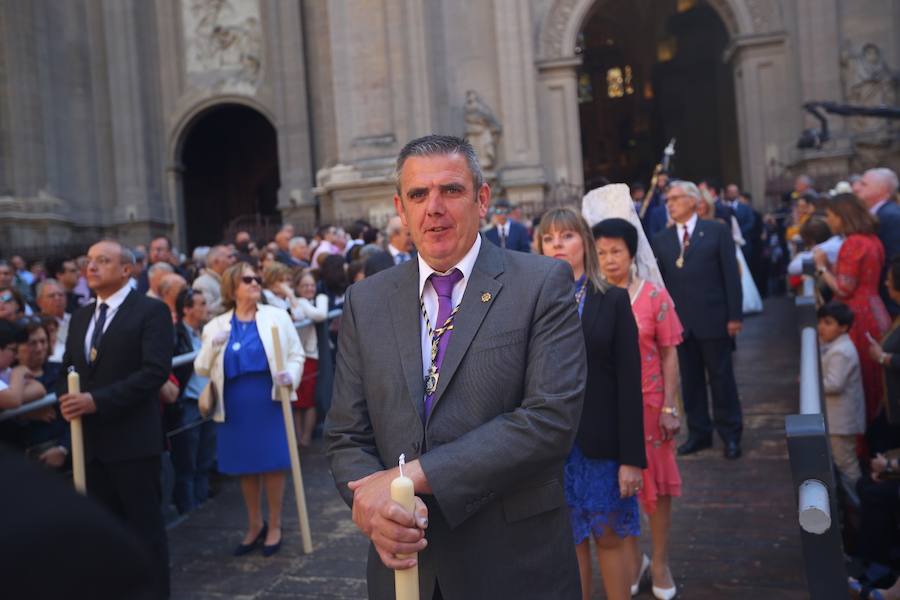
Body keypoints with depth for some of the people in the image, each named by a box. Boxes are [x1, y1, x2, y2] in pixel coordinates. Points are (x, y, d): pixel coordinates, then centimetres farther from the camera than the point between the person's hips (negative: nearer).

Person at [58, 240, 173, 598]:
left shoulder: (151, 311, -8)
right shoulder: (80, 317, 15)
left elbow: (156, 371, -18)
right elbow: (67, 369, 16)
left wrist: (97, 401, -22)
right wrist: (66, 398, -7)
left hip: (131, 438, -7)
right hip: (90, 438, 7)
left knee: (145, 526, 4)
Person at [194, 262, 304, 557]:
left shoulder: (277, 316, 3)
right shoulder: (216, 326, 5)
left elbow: (296, 355, 4)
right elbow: (201, 370, 4)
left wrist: (291, 376, -16)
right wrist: (213, 346, -13)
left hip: (269, 403, -2)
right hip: (235, 408, 2)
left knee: (272, 465, 3)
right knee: (245, 468, 11)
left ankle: (274, 526, 21)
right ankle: (255, 525, 29)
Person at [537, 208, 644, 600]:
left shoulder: (613, 300, -1)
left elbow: (629, 382, -4)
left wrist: (632, 457, -8)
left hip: (602, 443, -1)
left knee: (610, 538, 11)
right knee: (570, 540, 12)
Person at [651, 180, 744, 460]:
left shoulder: (717, 231, 0)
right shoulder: (661, 240, 8)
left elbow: (731, 275, -3)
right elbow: (659, 281, 6)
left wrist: (734, 316, -7)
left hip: (713, 319, -3)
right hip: (679, 321, 3)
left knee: (721, 378, 6)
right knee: (690, 380, 9)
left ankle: (731, 434, 17)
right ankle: (698, 432, 20)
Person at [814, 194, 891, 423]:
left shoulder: (853, 243, -17)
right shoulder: (871, 240, 11)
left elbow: (844, 289, -19)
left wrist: (822, 267, -8)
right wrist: (829, 265, 8)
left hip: (858, 318, -9)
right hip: (874, 313, 9)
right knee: (871, 375, 16)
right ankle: (871, 421, 24)